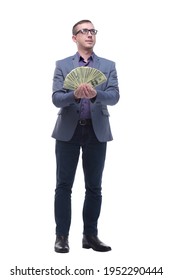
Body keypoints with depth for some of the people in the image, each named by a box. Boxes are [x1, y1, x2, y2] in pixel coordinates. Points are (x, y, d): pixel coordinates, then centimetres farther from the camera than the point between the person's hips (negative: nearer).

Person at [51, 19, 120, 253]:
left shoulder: (108, 66, 7)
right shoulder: (62, 65, 5)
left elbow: (114, 96, -7)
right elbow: (56, 99, -6)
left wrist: (94, 94, -27)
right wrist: (75, 95, -26)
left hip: (97, 131, 1)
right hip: (68, 131, -1)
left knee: (94, 187, 6)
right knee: (64, 185, 0)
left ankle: (90, 235, 16)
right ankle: (62, 235, 7)